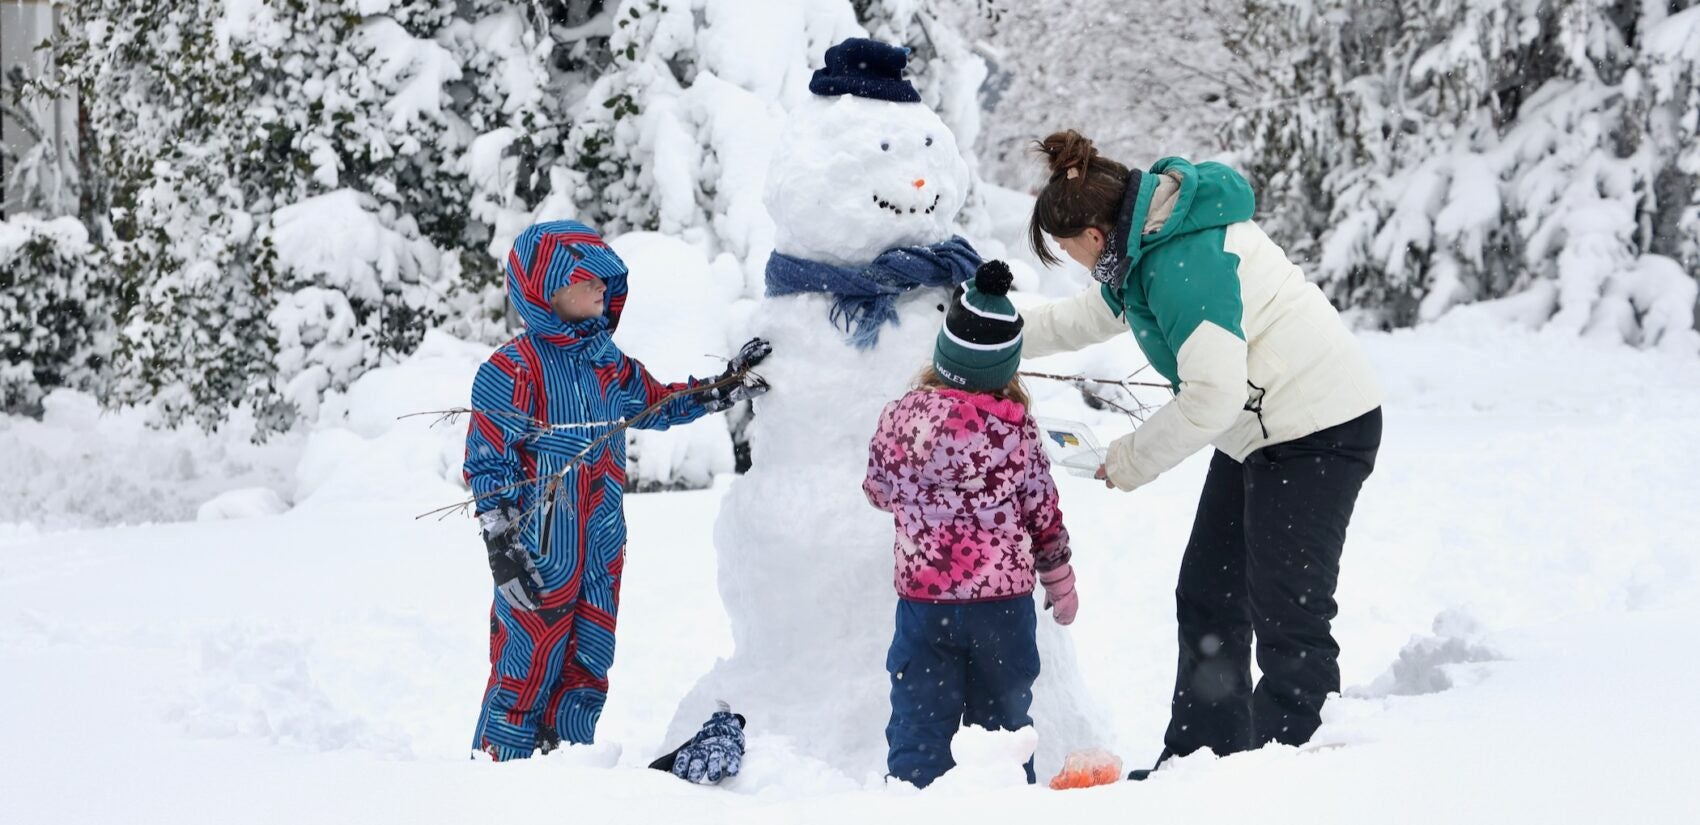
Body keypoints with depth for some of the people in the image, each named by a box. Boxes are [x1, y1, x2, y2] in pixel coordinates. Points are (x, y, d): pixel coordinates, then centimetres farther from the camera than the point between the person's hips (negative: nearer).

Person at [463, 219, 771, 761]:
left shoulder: (607, 362, 9)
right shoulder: (512, 370, -13)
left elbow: (656, 406, 25)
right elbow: (487, 466, -13)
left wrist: (727, 388, 16)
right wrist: (502, 550, -17)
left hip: (601, 552, 7)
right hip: (541, 554, -7)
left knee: (590, 665, 12)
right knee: (527, 666, -2)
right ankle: (498, 767, 9)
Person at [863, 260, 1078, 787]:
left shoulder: (901, 418, -7)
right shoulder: (1017, 429, -8)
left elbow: (879, 491, 8)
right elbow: (1044, 516, 0)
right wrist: (1061, 584, 13)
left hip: (923, 598, 0)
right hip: (1005, 600, 0)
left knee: (919, 724, 5)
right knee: (1003, 723, 12)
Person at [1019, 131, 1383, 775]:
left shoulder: (1185, 263, -27)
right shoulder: (1150, 240, 5)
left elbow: (1214, 395, -28)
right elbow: (1099, 314, 25)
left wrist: (1132, 460, -14)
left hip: (1319, 433, -11)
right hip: (1259, 431, 11)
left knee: (1286, 616, -10)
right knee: (1208, 599, 14)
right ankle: (1200, 759, 22)